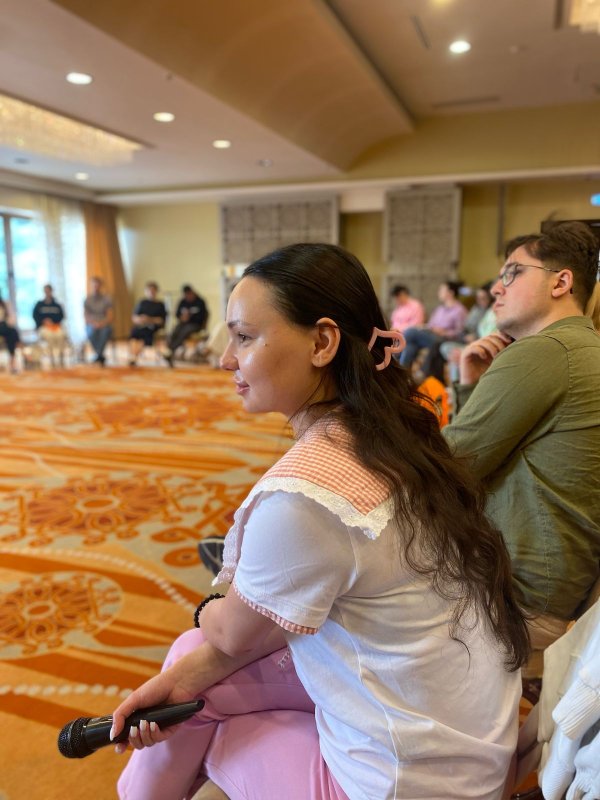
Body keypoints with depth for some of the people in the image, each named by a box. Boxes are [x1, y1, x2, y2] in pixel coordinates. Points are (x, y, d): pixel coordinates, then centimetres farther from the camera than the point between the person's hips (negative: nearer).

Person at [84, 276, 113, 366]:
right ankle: (101, 357, -23)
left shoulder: (107, 299, 3)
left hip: (105, 325, -1)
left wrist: (101, 323, -21)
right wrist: (93, 323, -16)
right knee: (92, 332, -35)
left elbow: (110, 317, -2)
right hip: (91, 325, 1)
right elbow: (85, 316, 4)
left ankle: (98, 357, -29)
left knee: (105, 331, -37)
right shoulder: (88, 299, 7)